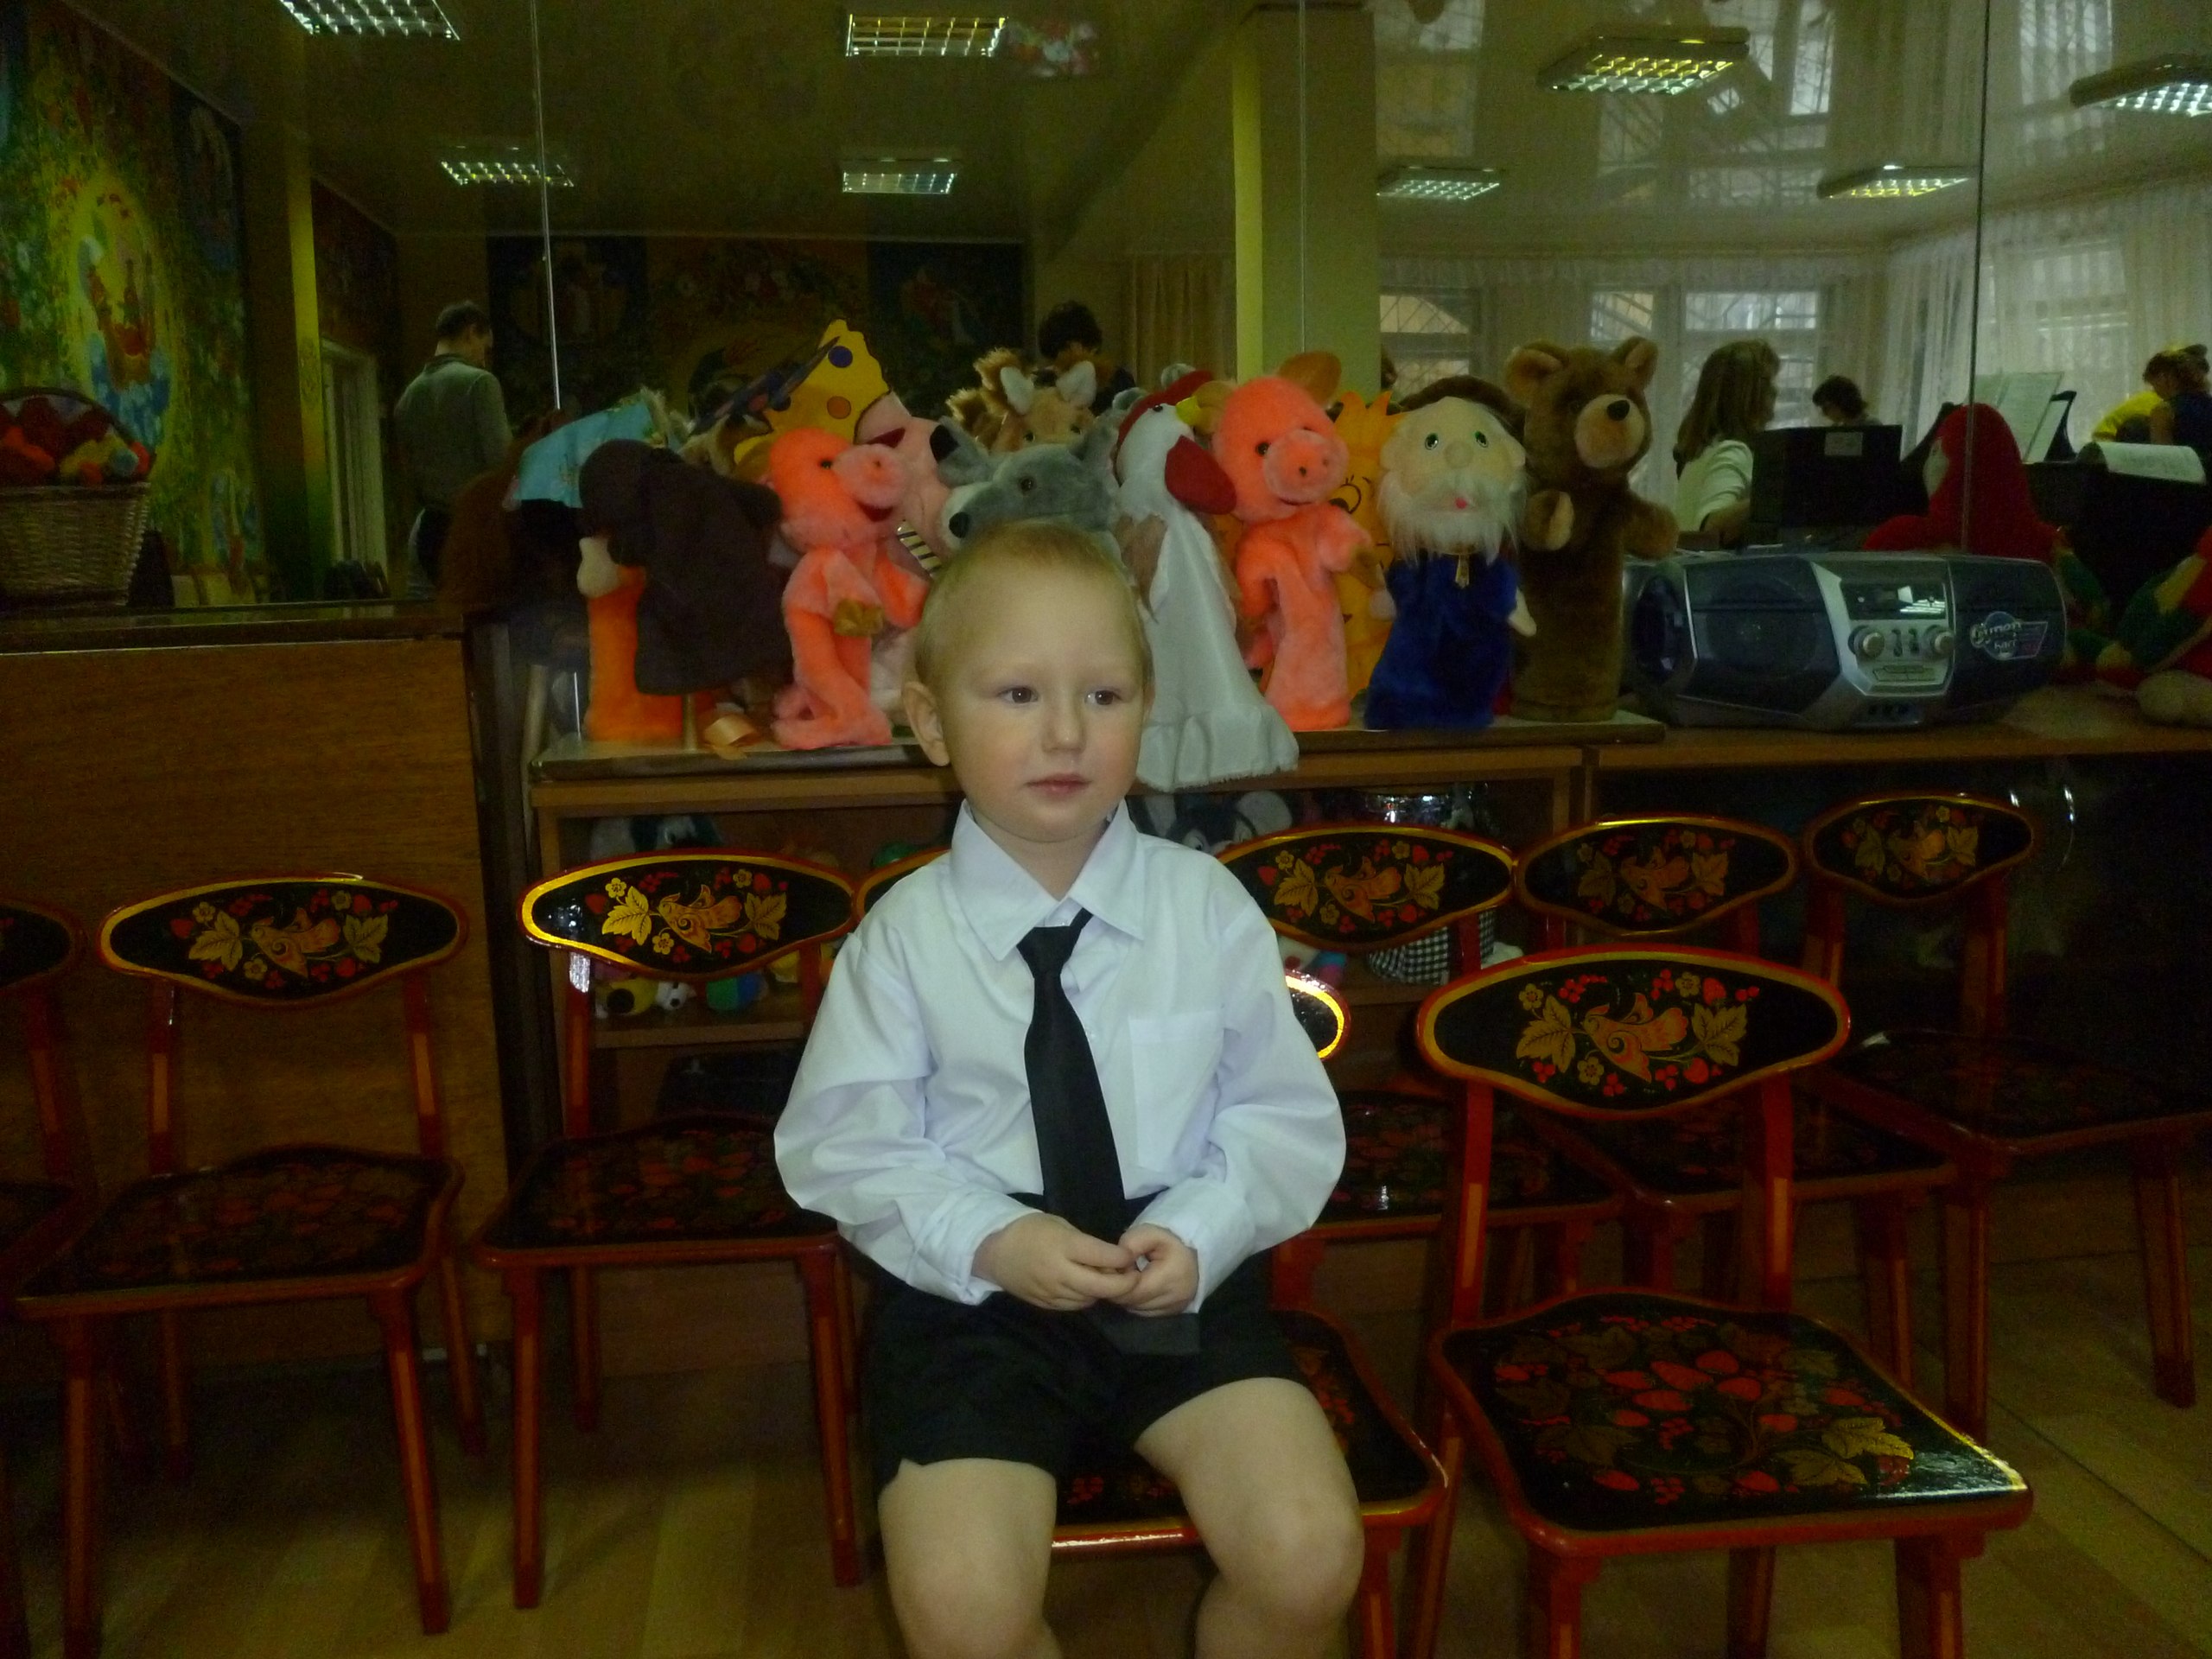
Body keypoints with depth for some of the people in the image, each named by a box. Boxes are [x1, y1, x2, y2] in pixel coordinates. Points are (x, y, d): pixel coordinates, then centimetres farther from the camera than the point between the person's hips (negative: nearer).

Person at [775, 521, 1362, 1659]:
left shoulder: (1206, 907, -3)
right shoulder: (906, 934, -7)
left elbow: (1288, 1115, 2)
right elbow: (847, 1147, -3)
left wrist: (1201, 1232, -15)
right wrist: (989, 1241, -17)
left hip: (1183, 1283, 2)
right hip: (975, 1296, -1)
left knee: (1310, 1555, -15)